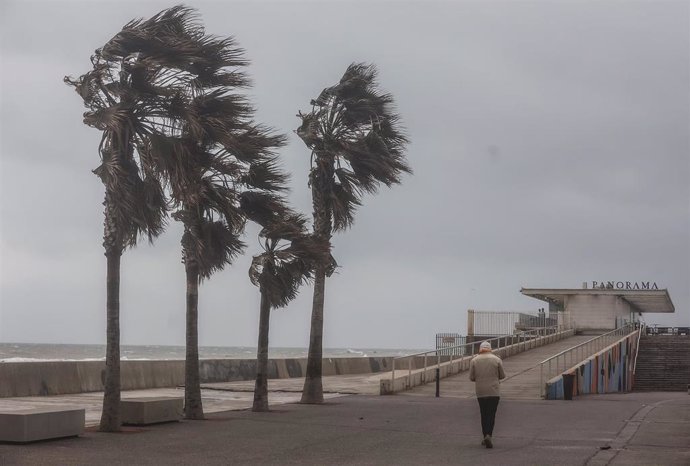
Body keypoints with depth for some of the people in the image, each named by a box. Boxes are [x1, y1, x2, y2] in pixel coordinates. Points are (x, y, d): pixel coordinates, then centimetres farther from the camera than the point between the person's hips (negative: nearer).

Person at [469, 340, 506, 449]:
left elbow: (471, 377, 1)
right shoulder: (496, 359, -3)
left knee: (484, 414, 12)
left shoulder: (474, 360, 0)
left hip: (480, 392, 2)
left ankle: (486, 437, 13)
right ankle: (488, 435, -18)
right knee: (491, 414, -1)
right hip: (494, 391, -1)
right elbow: (502, 375, 2)